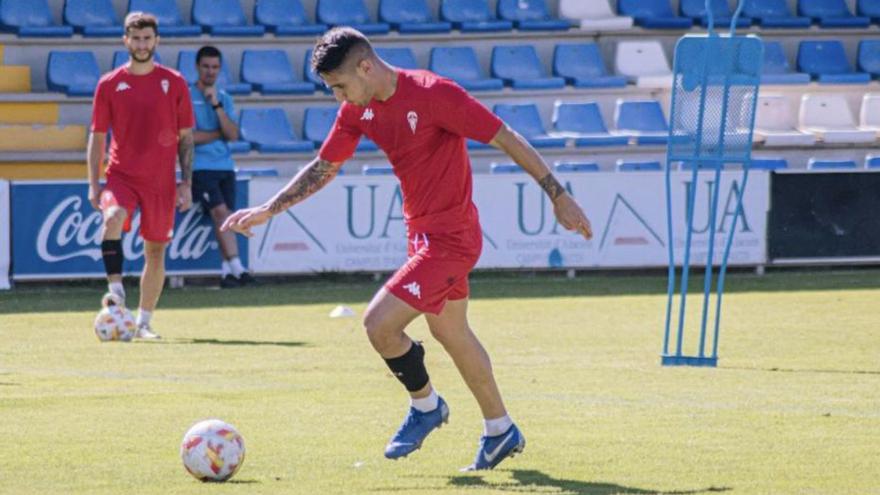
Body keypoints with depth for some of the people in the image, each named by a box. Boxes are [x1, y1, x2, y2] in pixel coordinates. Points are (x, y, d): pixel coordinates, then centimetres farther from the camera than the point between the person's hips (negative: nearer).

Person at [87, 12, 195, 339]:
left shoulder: (174, 83, 3)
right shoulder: (110, 84, 2)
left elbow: (185, 137, 7)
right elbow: (97, 137, 6)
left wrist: (186, 183, 0)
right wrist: (93, 185, -1)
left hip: (161, 182, 1)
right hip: (121, 176, -1)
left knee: (156, 251, 5)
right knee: (113, 219, -32)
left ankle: (143, 323, 17)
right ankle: (116, 293, -30)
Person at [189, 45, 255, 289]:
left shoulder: (224, 98, 16)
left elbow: (233, 135, 1)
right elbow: (188, 136, -9)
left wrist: (216, 105, -7)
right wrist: (219, 133, 2)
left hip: (225, 167, 5)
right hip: (200, 167, -5)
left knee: (225, 216, -3)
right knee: (220, 211, -19)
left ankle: (226, 271, -3)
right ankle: (236, 267, -26)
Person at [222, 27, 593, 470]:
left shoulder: (434, 95, -23)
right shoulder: (357, 111, 1)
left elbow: (506, 139, -18)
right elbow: (323, 167, 14)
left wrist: (558, 196, -15)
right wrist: (267, 211, 9)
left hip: (449, 237, -9)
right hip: (422, 232, 9)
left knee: (378, 322, -14)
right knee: (451, 334, 19)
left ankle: (425, 405, 10)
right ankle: (500, 431, 33)